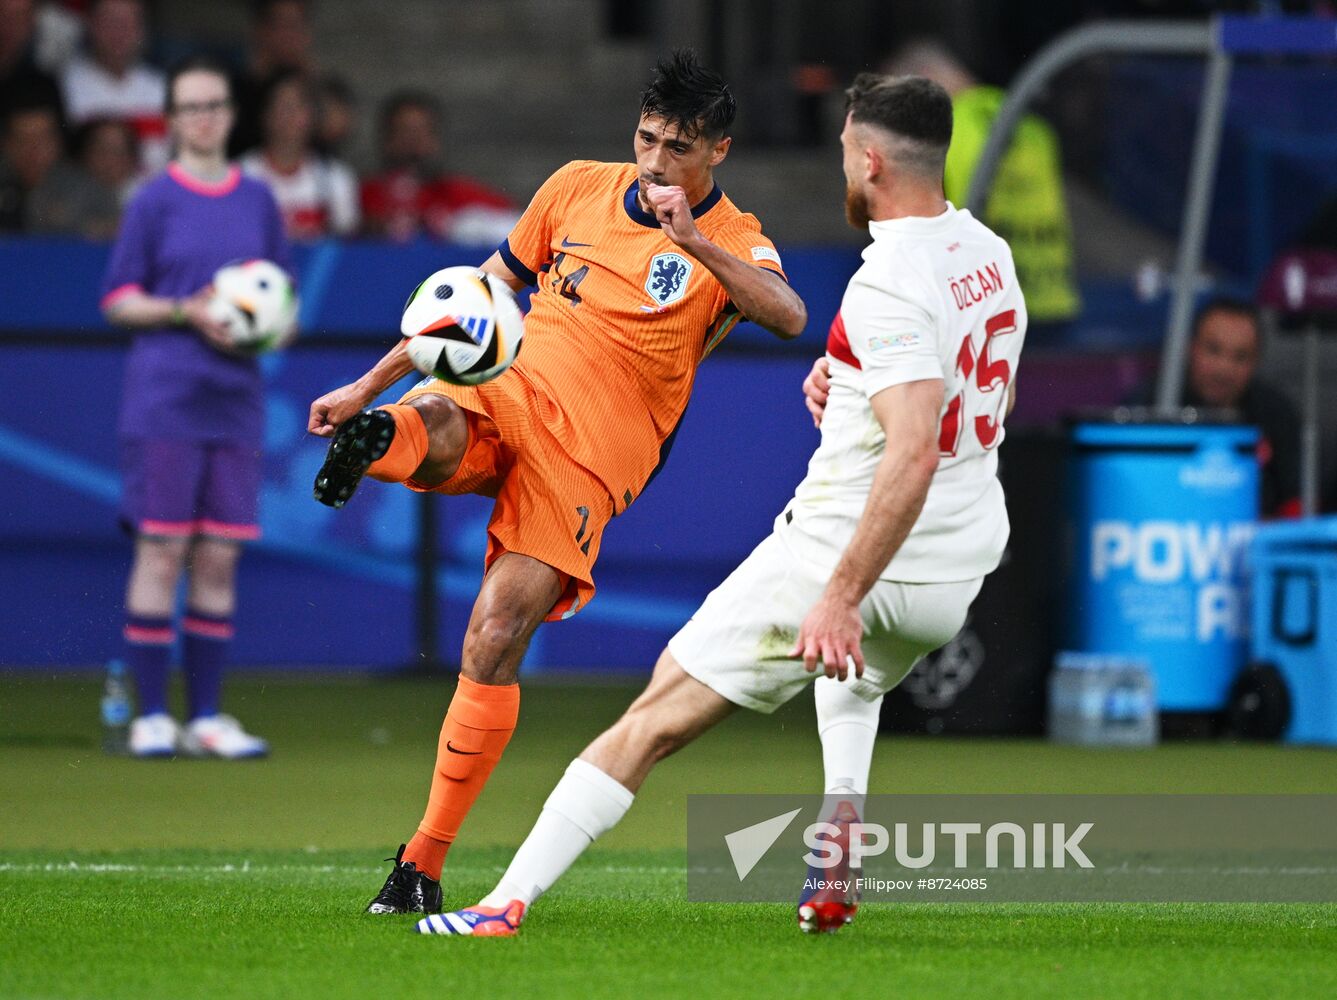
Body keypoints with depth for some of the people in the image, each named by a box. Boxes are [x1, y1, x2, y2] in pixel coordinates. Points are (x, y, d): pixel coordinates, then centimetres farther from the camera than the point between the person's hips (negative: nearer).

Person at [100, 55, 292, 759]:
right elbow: (118, 300, -1)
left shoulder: (257, 200, 12)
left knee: (219, 557, 3)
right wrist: (186, 311, -15)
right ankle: (150, 715, -2)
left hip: (235, 401, 4)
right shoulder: (155, 200, 0)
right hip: (164, 401, -4)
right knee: (162, 549, -6)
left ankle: (205, 716, 7)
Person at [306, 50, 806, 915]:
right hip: (505, 387, 4)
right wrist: (370, 384, 19)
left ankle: (425, 864, -6)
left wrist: (694, 241, -29)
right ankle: (376, 440, -70)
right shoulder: (582, 187, 14)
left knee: (495, 642, -12)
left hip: (593, 449, -4)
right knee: (428, 428, -35)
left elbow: (789, 317, -19)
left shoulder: (734, 243, 3)